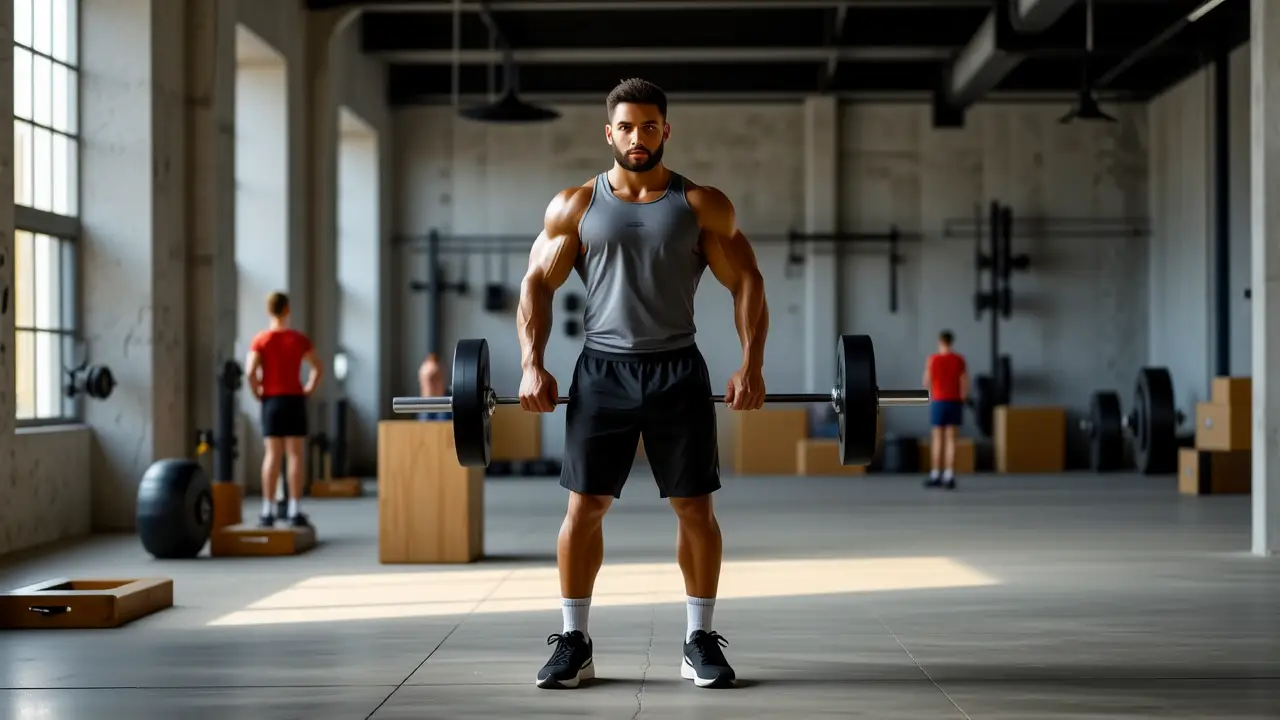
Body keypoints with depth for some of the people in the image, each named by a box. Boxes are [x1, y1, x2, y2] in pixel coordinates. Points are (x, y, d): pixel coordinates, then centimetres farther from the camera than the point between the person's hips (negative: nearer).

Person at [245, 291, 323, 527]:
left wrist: (258, 393, 0)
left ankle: (268, 512, 1)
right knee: (295, 455, 0)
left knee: (273, 455, 3)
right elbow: (317, 369, 1)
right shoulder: (299, 339, 2)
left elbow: (250, 371, -12)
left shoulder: (261, 340, -2)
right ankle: (295, 512, -3)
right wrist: (308, 391, 6)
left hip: (272, 400, 0)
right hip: (295, 400, 0)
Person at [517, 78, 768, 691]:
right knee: (584, 505, -1)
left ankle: (699, 641, 12)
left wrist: (751, 364, -8)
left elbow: (747, 282, 2)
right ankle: (573, 641, 9)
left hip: (677, 371, 0)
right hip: (601, 370, 0)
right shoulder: (575, 206, 5)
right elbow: (537, 284, 5)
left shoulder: (702, 205, 3)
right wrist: (532, 365, -7)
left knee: (695, 507, 1)